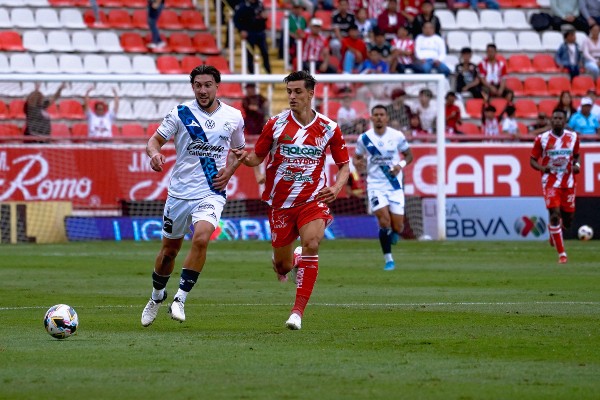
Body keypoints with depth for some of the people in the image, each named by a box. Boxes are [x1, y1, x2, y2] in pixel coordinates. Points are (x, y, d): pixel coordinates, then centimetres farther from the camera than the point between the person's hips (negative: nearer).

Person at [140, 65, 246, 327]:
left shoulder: (233, 117, 3)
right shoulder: (180, 113, -3)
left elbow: (239, 150, 19)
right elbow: (154, 140, -1)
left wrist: (229, 171, 0)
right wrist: (154, 153, -25)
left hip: (211, 193, -1)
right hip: (179, 193, 1)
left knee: (201, 238, -26)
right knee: (169, 250, 11)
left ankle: (180, 300, -19)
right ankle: (157, 297, 38)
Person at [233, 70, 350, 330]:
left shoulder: (328, 128, -3)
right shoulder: (276, 124, -3)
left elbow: (344, 165, 6)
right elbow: (258, 157, 4)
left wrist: (336, 188, -13)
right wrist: (244, 158, -20)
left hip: (313, 200, -1)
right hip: (280, 202, 1)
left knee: (311, 243, -28)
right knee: (283, 266, 6)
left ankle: (298, 311, -22)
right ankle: (284, 263, 49)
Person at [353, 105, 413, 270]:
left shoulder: (397, 136, -3)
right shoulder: (364, 138, -2)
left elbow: (409, 154, 9)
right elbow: (356, 157, 10)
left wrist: (401, 165, -12)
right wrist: (357, 163, -14)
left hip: (395, 186, 1)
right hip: (375, 186, -1)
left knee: (397, 228, -3)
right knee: (384, 221, -17)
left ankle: (392, 235, 35)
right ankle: (388, 259, -2)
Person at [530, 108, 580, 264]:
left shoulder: (573, 137, 2)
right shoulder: (542, 139, -6)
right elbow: (532, 160, 1)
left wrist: (576, 165, -5)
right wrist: (542, 167, -20)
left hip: (568, 182, 3)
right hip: (550, 182, -3)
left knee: (567, 220, 6)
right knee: (555, 215, -15)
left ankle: (554, 230, 44)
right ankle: (561, 254, -7)